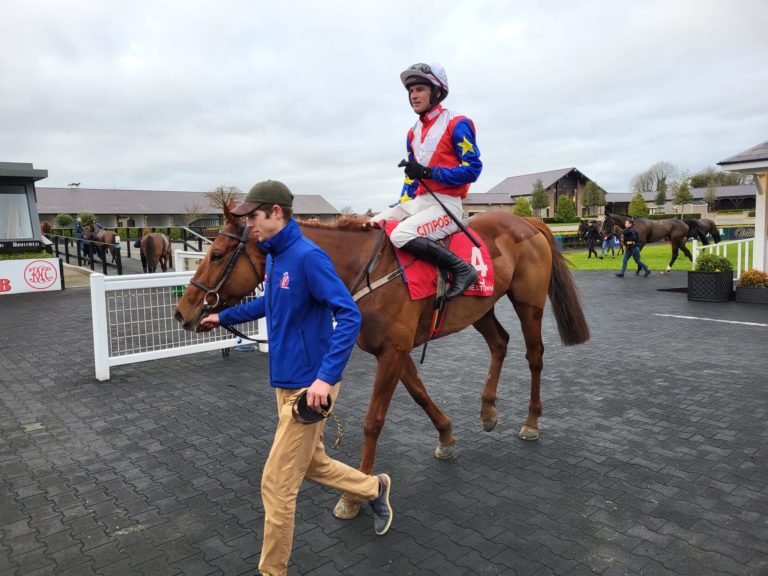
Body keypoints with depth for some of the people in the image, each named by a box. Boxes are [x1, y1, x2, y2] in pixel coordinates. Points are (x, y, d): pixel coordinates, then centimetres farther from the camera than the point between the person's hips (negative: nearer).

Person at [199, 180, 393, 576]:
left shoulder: (307, 256, -21)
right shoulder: (274, 256, 6)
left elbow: (349, 316, -26)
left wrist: (327, 377, -32)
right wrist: (224, 316, 32)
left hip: (309, 387, -9)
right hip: (285, 384, 9)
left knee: (277, 484, 3)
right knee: (312, 463, 23)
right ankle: (375, 489, 45)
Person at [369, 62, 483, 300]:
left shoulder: (456, 124, -5)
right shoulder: (413, 133, 17)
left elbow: (472, 168, -13)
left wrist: (428, 172, -20)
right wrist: (401, 205, 8)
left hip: (446, 204, -8)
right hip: (417, 201, 8)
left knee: (401, 235, -32)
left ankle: (462, 269, -20)